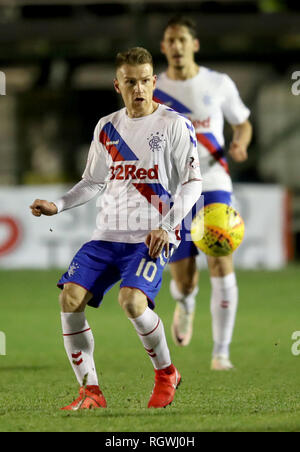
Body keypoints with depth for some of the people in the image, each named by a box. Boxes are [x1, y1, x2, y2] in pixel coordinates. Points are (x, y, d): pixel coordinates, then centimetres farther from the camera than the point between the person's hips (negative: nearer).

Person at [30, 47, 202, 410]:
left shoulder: (174, 125, -2)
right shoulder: (107, 127, 14)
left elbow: (192, 183, -3)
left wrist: (166, 226, -15)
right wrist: (57, 206, 8)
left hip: (151, 238, -5)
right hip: (107, 235, 5)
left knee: (132, 300, -28)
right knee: (71, 297, -13)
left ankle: (166, 374, -1)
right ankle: (90, 391, -4)